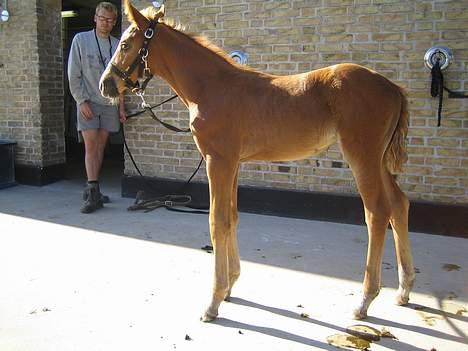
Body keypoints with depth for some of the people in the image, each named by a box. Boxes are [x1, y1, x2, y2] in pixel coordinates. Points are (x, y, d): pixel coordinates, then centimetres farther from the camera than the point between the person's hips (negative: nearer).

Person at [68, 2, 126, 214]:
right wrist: (81, 101, -10)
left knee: (100, 147, 6)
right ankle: (93, 195, -8)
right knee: (90, 146, -8)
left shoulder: (117, 45, 8)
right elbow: (73, 75, -2)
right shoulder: (81, 40, 1)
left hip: (109, 103, 3)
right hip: (88, 102, -3)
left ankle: (91, 189, 16)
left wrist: (121, 106, 8)